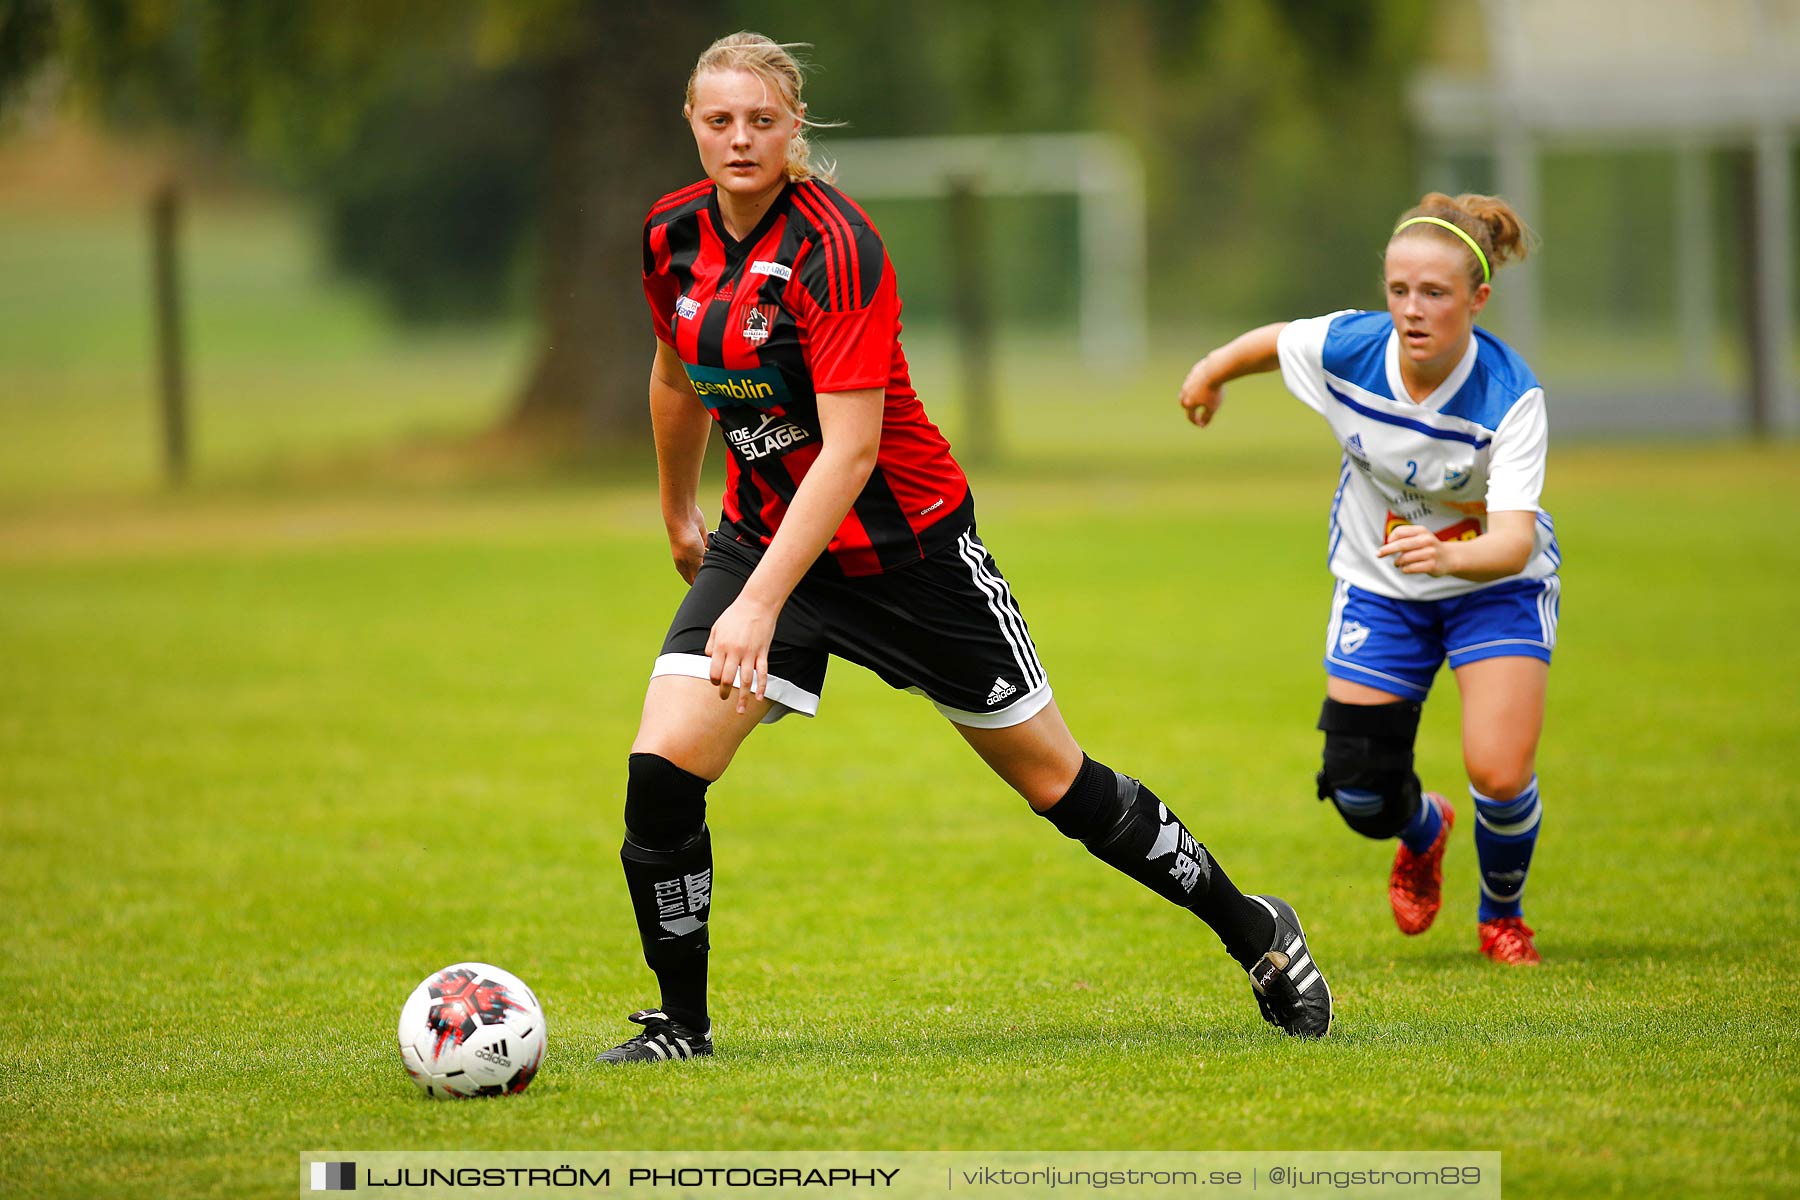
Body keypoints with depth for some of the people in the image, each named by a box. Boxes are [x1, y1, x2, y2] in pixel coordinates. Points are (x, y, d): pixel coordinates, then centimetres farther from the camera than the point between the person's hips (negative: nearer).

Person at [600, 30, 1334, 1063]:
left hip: (906, 544, -5)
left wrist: (761, 604, -36)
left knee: (1056, 782, 6)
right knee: (661, 771, -14)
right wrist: (680, 516, 28)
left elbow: (850, 448, -30)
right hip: (763, 534, 5)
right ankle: (681, 1024, 2)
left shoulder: (834, 247, -25)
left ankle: (1256, 931, 26)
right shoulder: (675, 235, -4)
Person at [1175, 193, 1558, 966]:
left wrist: (1447, 556, -60)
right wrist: (1213, 372, 21)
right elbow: (1274, 341, 2)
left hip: (1494, 583, -3)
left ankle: (1502, 915, 17)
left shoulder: (1512, 397, -30)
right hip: (1379, 586, 3)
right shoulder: (1345, 349, -23)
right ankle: (1424, 830, 39)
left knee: (1500, 774, -19)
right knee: (1362, 799, -2)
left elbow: (1513, 541, -40)